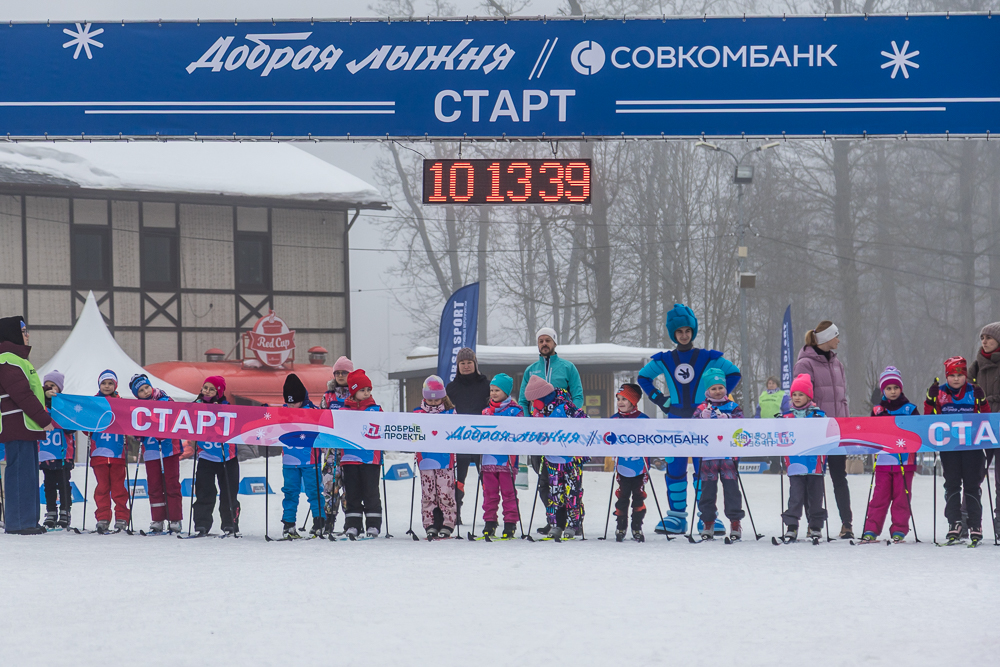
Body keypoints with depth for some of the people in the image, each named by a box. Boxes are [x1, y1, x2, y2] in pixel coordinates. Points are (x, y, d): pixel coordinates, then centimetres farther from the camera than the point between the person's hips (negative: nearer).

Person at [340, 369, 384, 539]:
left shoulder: (375, 410, 8)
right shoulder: (345, 410, 7)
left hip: (371, 457, -1)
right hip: (350, 457, 1)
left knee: (371, 493, 0)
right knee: (352, 493, 5)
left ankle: (373, 525, 5)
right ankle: (352, 525, 9)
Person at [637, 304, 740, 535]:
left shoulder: (708, 358, 1)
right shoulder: (664, 361, 7)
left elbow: (734, 374, 9)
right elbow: (643, 377, 21)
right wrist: (659, 399, 10)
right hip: (675, 421, 2)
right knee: (674, 469, 1)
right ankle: (676, 515, 8)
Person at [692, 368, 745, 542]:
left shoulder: (733, 407, 7)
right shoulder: (702, 408, 8)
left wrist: (728, 419, -19)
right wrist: (703, 418, -18)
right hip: (708, 455, 1)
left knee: (731, 488, -2)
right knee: (708, 488, 3)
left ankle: (735, 522, 5)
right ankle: (708, 523, 12)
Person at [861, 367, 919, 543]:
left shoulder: (910, 409, 6)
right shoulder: (877, 411, 10)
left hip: (905, 461, -1)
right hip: (883, 461, 1)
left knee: (902, 496, 1)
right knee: (880, 496, 0)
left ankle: (899, 530, 8)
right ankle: (871, 530, 2)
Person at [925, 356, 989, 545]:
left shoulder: (976, 392, 0)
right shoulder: (937, 392, 1)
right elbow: (928, 417, 7)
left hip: (972, 445, -1)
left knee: (972, 485, 0)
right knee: (952, 485, 2)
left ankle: (975, 525, 4)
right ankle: (954, 524, 5)